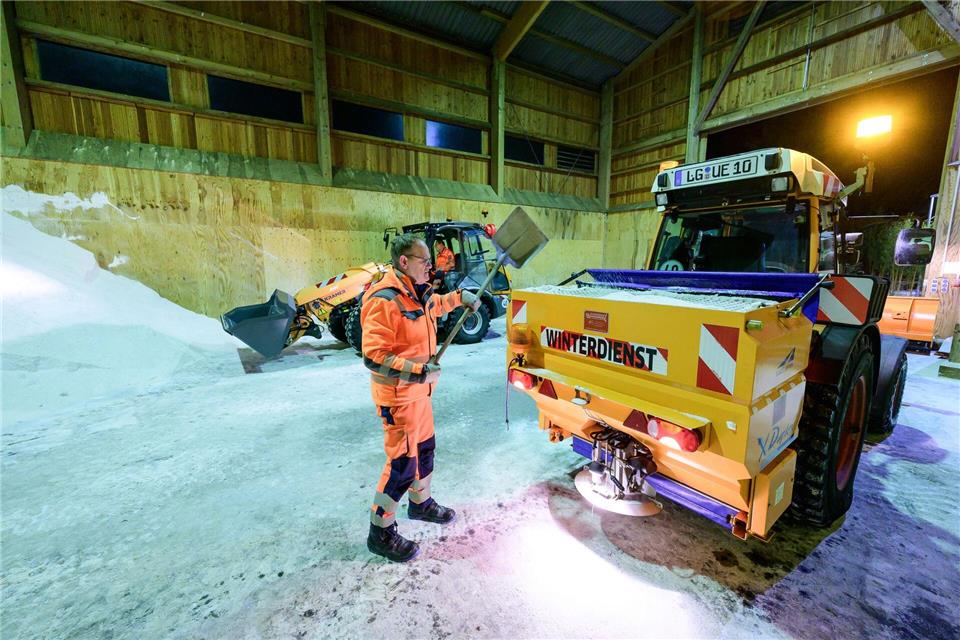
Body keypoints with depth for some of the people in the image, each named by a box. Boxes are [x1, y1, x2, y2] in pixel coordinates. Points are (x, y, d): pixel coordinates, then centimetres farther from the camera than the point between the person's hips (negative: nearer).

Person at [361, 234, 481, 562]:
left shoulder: (416, 291, 5)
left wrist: (459, 296, 15)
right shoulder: (385, 300, -25)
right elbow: (373, 356, -26)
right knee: (402, 462, 1)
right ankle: (380, 532, 23)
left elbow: (434, 305, 29)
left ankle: (421, 503, 47)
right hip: (398, 395, -9)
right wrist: (418, 371, -30)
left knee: (424, 448, 23)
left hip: (418, 390, 10)